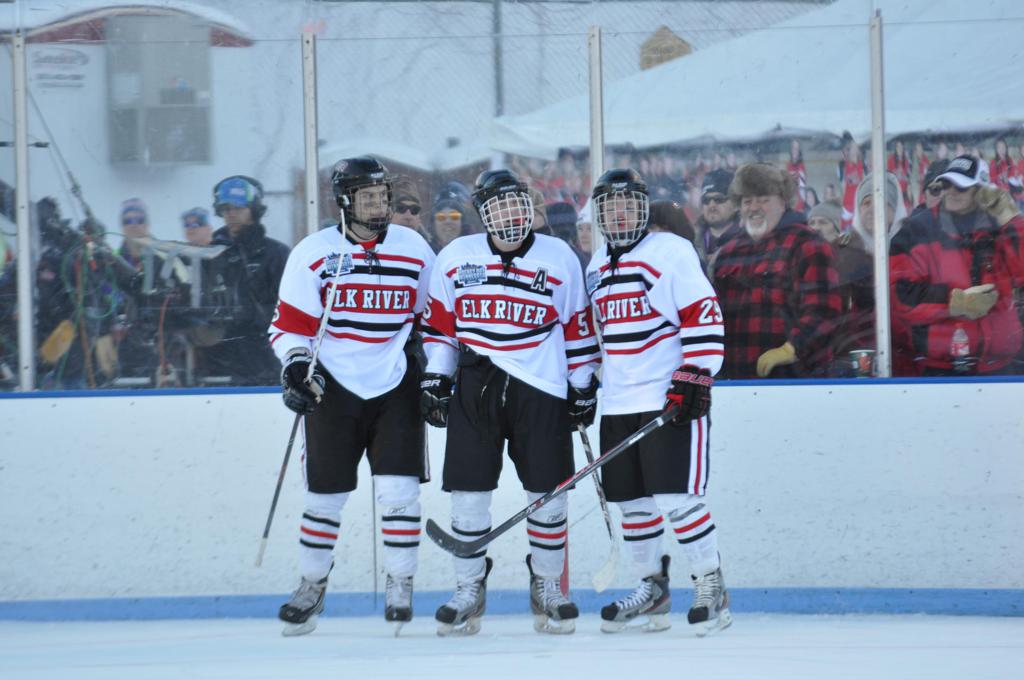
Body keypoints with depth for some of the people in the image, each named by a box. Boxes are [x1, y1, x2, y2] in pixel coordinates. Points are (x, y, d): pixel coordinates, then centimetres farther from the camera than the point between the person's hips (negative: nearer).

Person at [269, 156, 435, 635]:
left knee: (399, 486, -7)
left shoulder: (414, 250, 3)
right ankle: (312, 585, 19)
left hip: (395, 386, 1)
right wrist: (296, 366, -15)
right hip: (333, 387, -1)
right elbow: (290, 323, 0)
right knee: (326, 493, 4)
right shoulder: (313, 253, -3)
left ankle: (400, 584, 5)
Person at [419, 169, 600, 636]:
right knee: (469, 492, 0)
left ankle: (547, 588, 17)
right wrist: (434, 378, 4)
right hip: (476, 388, 0)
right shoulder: (455, 259, 4)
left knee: (548, 492, 2)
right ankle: (469, 589, 12)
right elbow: (438, 323, 10)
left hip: (542, 389, 0)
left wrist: (584, 386, 7)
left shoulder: (559, 259, 2)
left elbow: (578, 328, 7)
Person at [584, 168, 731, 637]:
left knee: (677, 497, -12)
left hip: (670, 399, -7)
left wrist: (694, 378, -18)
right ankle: (652, 589, 23)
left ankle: (712, 590, -3)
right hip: (618, 405, 7)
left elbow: (705, 317, -12)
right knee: (631, 501, 10)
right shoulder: (597, 266, 17)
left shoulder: (672, 252, -6)